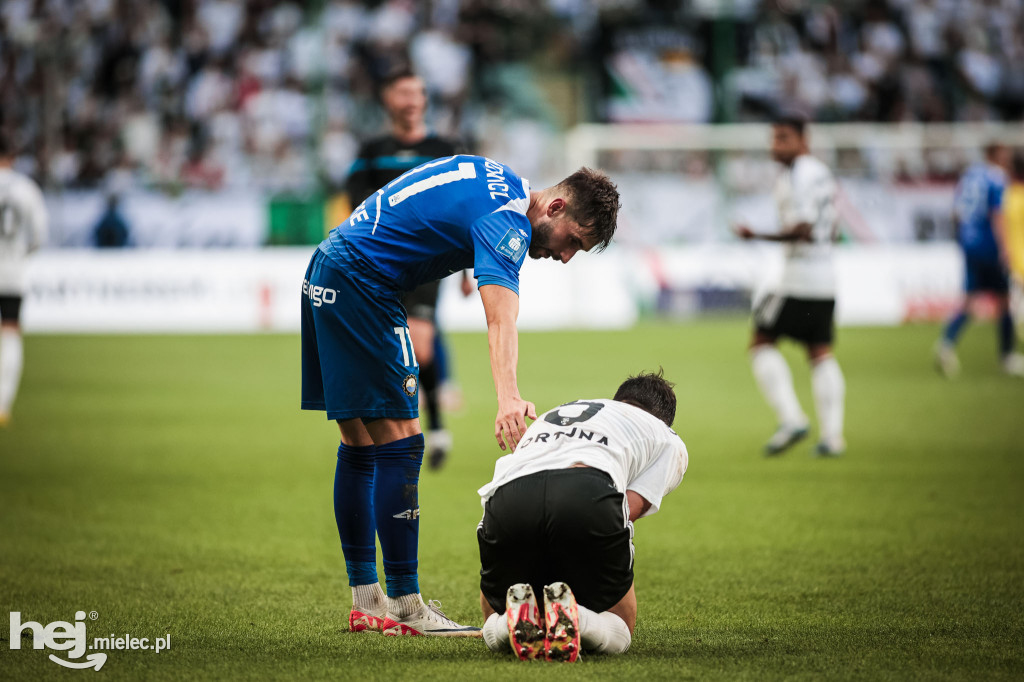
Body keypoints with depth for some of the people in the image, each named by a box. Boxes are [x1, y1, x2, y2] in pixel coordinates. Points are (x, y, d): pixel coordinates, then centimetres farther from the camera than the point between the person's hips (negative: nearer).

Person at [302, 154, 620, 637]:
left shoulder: (499, 182, 14)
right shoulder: (506, 221, -17)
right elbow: (500, 320, -35)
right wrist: (508, 397, -49)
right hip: (360, 282, -11)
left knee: (360, 446, 10)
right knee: (400, 442, -11)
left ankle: (366, 602, 12)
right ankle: (405, 606, -11)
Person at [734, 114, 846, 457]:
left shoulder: (795, 176, -13)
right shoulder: (822, 173, 15)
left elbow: (803, 229, -21)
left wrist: (759, 235, -19)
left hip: (799, 274, -9)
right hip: (826, 274, 9)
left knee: (762, 342, 0)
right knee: (820, 353, 11)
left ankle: (791, 417, -10)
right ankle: (832, 434, 6)